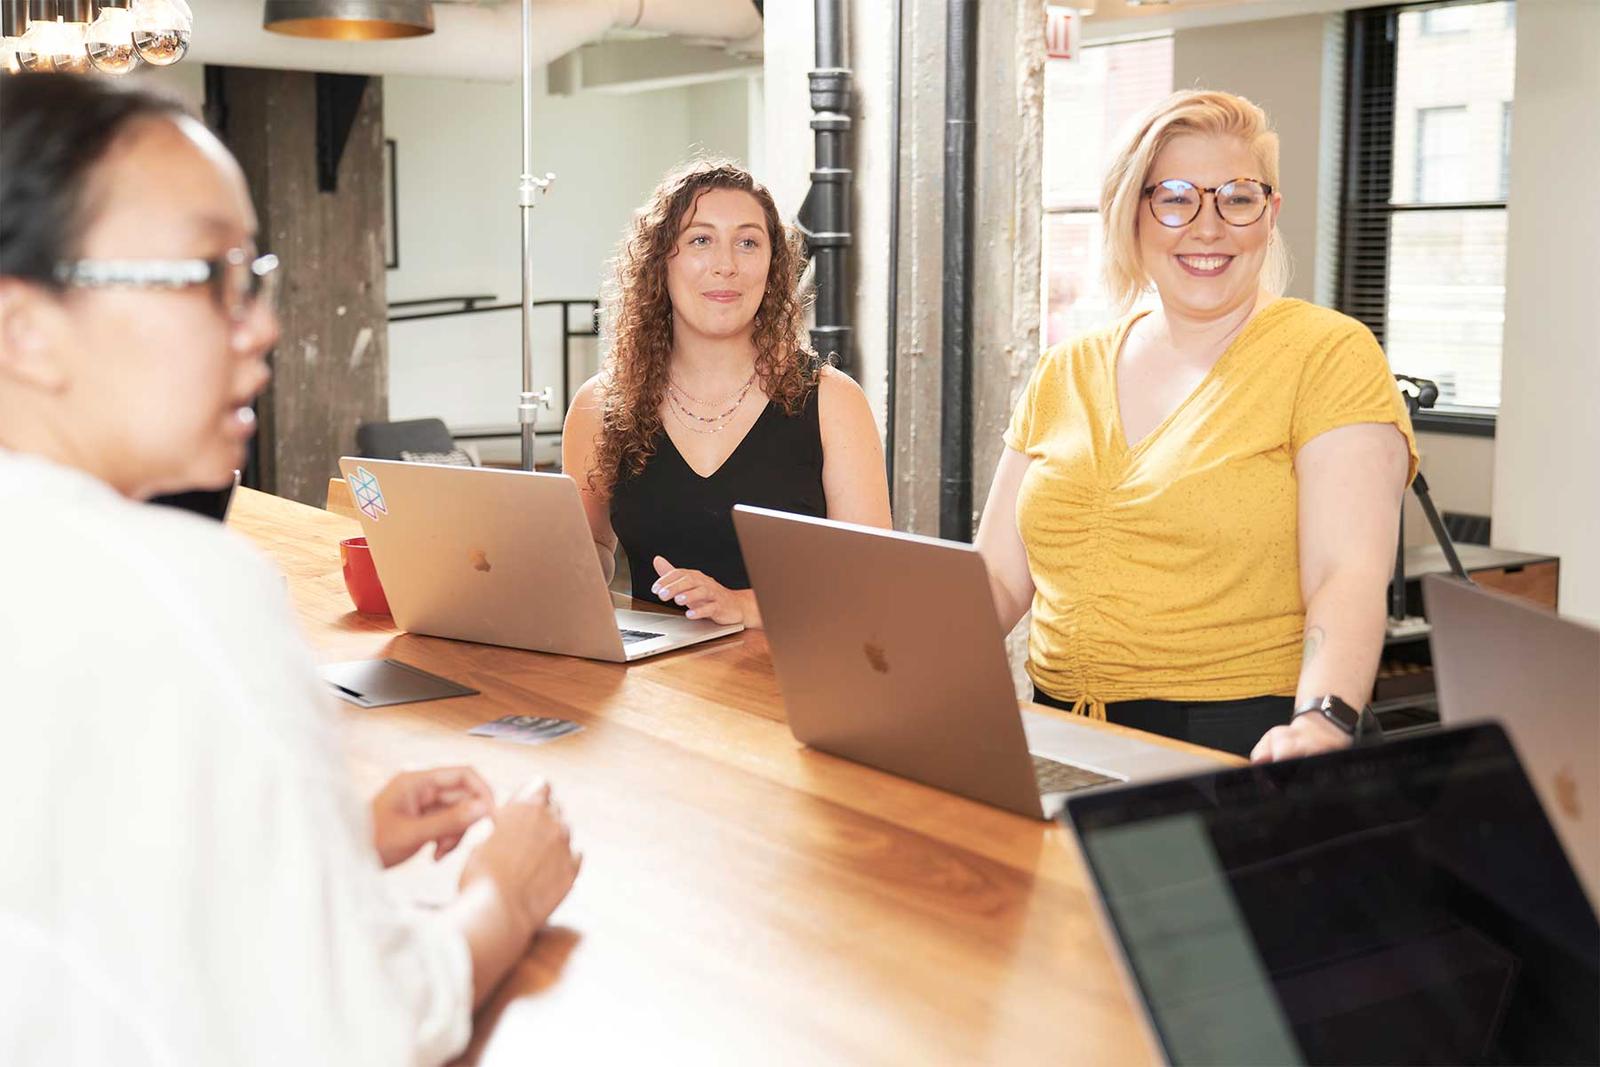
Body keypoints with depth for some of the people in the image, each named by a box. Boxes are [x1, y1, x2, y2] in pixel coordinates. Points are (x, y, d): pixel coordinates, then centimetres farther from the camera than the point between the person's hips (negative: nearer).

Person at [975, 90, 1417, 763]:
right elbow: (999, 575, 14)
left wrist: (1320, 720, -31)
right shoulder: (1064, 374, 14)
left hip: (1241, 740, -4)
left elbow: (1349, 579, -13)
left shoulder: (1329, 355, -1)